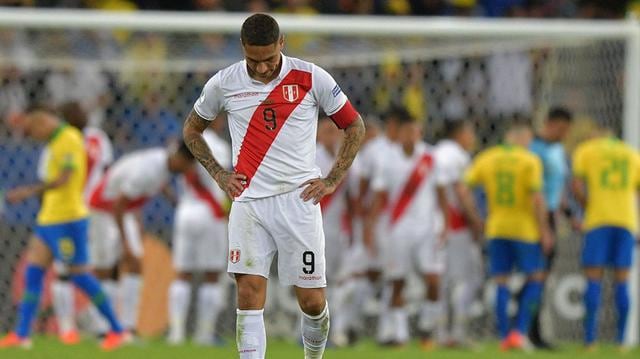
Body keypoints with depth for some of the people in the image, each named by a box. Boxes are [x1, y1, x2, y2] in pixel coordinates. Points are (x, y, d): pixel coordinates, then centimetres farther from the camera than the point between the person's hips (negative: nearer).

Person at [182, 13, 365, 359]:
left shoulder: (311, 78, -2)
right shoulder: (224, 84, 2)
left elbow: (355, 126, 9)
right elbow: (192, 129, 20)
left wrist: (332, 180, 2)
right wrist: (218, 173, 8)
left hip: (298, 199, -1)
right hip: (248, 200, 1)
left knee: (312, 301, -1)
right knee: (249, 293, -11)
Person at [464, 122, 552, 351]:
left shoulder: (486, 158, 4)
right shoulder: (530, 161, -7)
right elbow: (537, 197, -14)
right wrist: (544, 230, -7)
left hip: (496, 228, 3)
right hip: (525, 229, -3)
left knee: (501, 283, 9)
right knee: (535, 278, 9)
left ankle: (504, 337, 6)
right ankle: (520, 331, -3)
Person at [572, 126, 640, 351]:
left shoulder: (585, 151, 10)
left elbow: (576, 186, -4)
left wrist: (588, 207, 10)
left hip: (597, 221, -2)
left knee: (593, 280, -1)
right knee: (622, 282, 5)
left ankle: (590, 339, -10)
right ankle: (621, 340, -1)